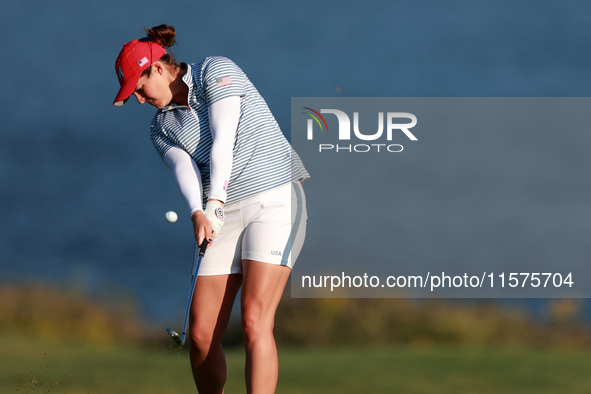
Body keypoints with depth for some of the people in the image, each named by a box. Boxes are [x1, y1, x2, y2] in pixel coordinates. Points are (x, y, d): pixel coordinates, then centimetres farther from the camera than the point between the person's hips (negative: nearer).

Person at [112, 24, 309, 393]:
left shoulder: (217, 71, -3)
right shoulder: (161, 127, 12)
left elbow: (223, 141, -16)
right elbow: (184, 168, -7)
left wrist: (215, 201, -29)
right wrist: (198, 213, -28)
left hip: (275, 199, -6)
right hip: (221, 215, 6)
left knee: (255, 323, -20)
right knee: (201, 336, -3)